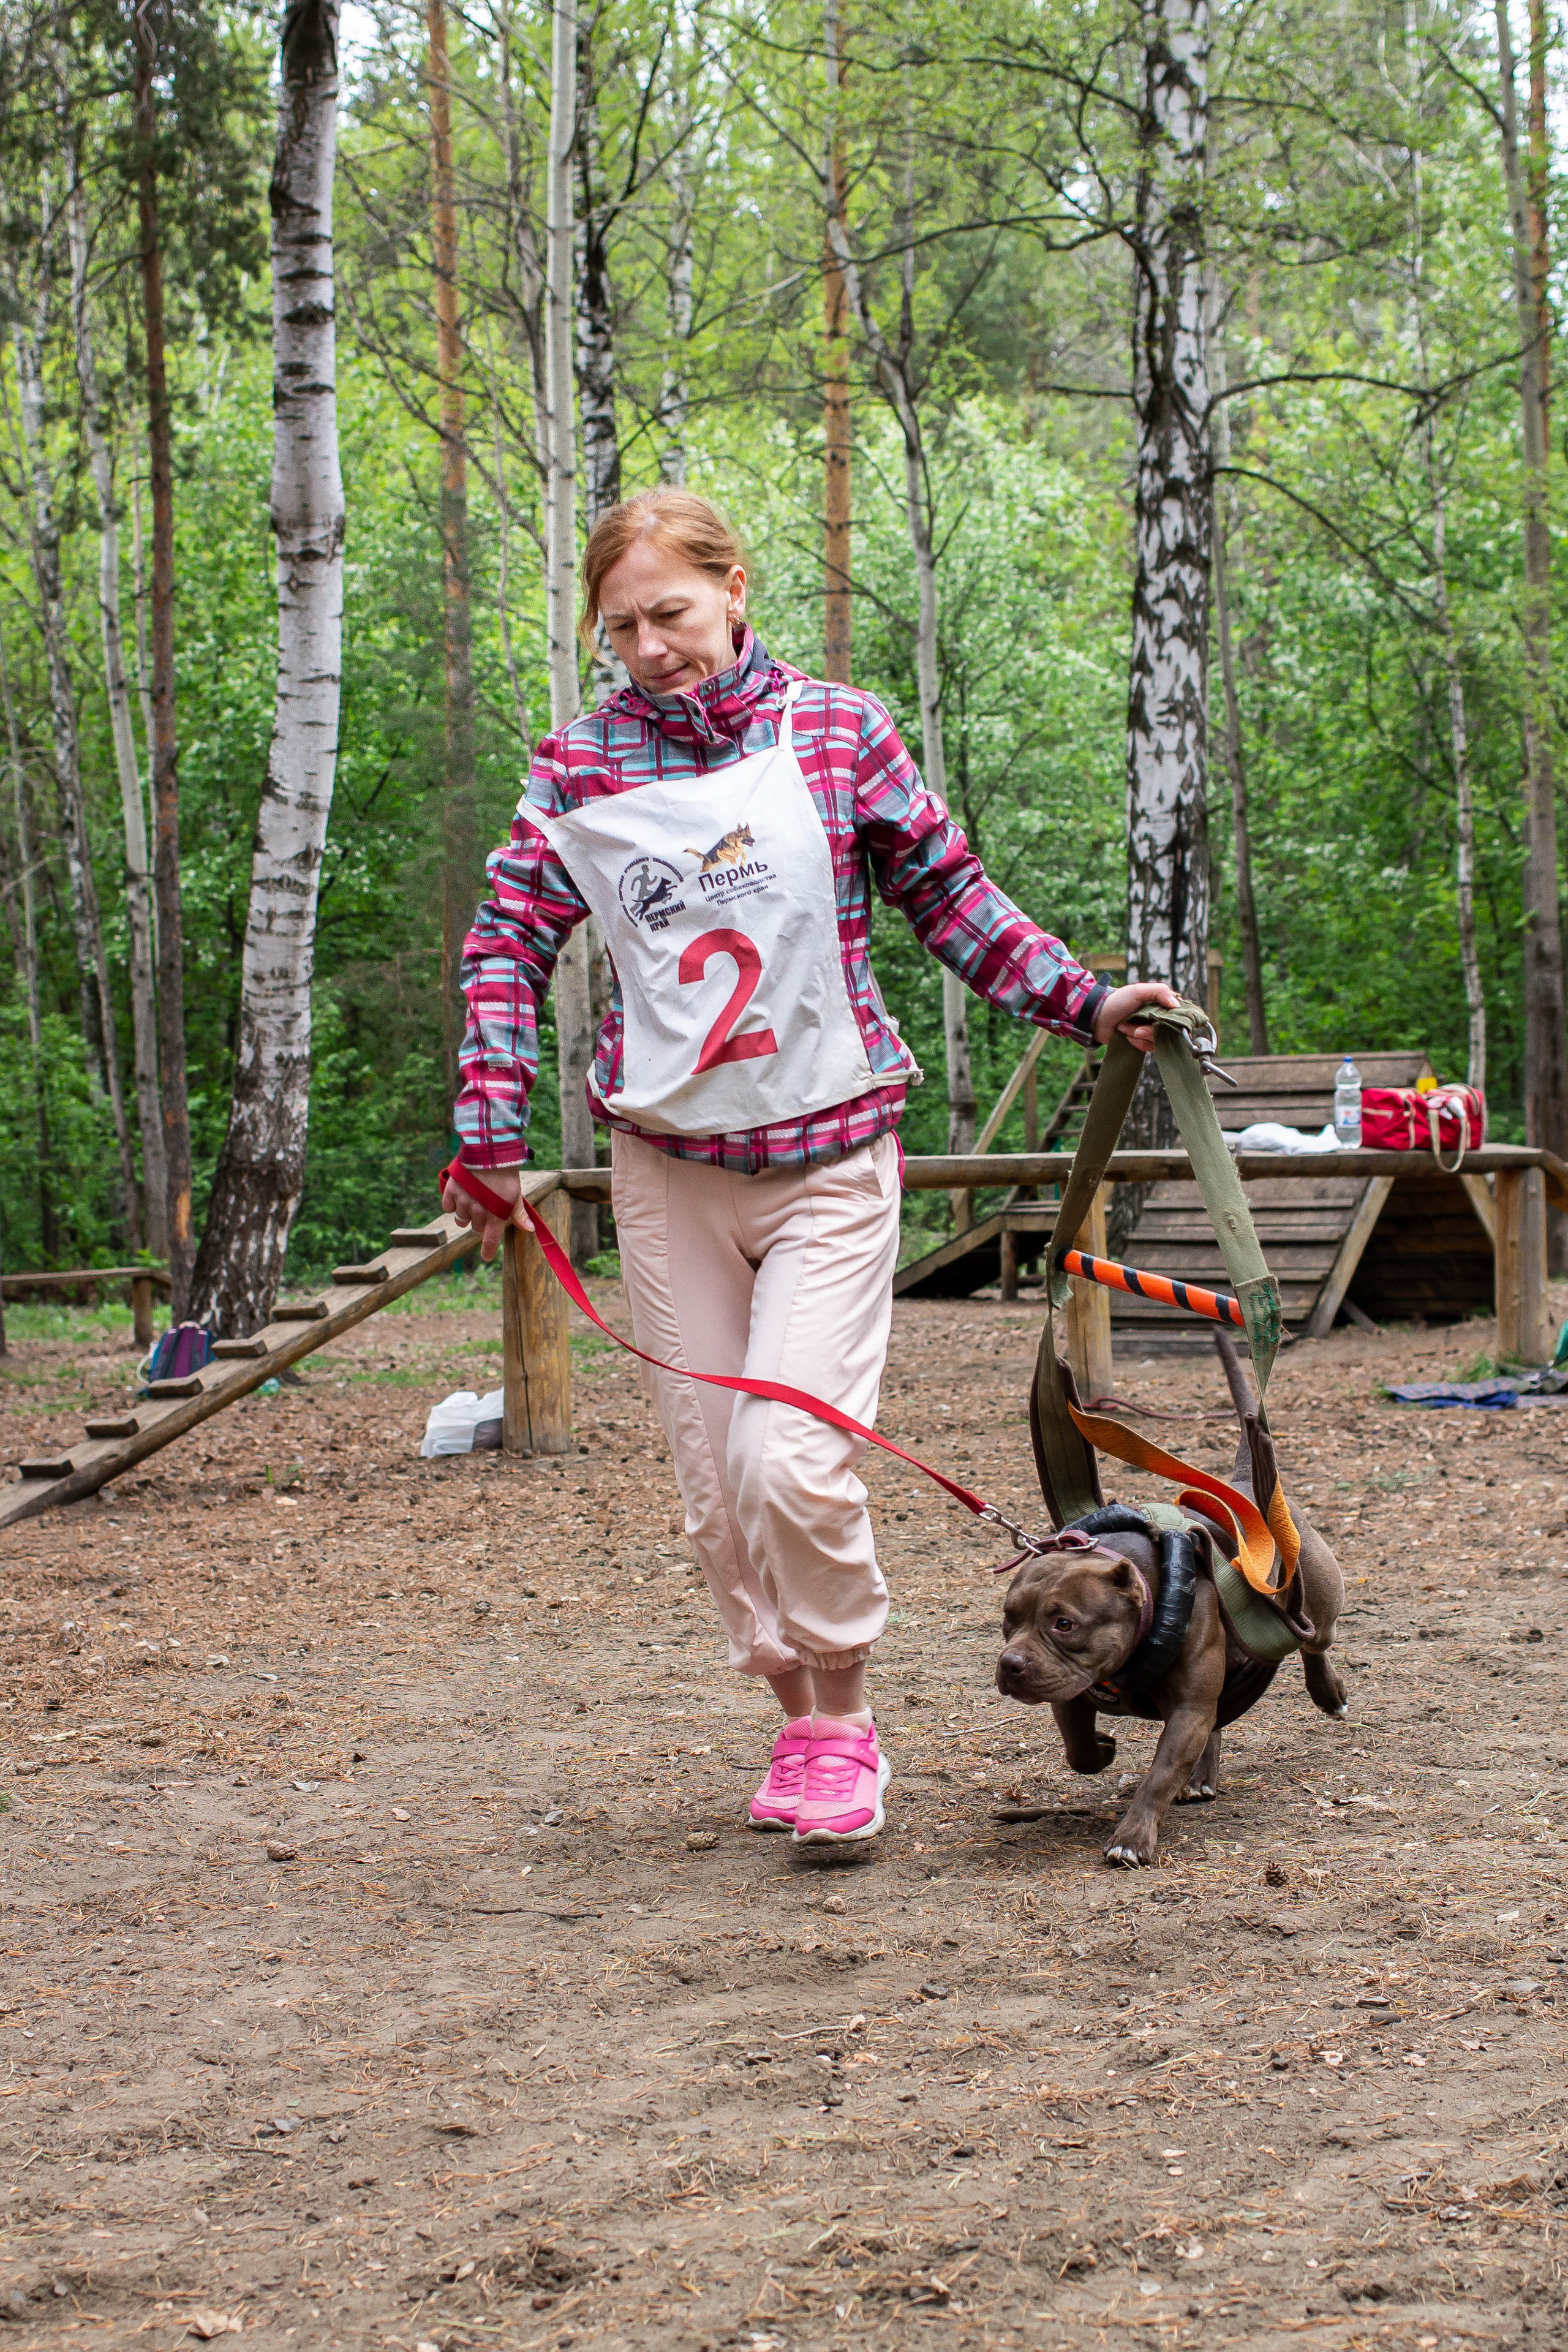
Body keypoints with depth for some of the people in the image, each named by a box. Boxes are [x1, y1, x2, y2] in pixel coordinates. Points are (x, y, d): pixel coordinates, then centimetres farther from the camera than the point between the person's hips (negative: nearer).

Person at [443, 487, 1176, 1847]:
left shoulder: (838, 734, -1)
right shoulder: (580, 767, 1)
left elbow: (950, 899, 8)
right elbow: (511, 946, 5)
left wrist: (1086, 1004, 2)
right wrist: (494, 1135, -3)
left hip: (828, 1159, -3)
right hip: (669, 1170, 3)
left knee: (793, 1460, -16)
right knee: (717, 1484, 6)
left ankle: (842, 1721, 5)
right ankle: (803, 1721, 23)